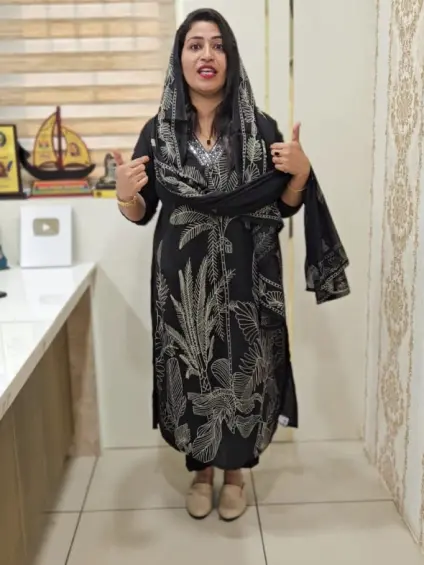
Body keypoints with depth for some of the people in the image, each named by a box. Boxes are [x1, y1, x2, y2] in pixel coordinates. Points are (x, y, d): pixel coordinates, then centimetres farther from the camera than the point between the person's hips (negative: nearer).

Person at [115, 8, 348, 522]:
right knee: (189, 370, 9)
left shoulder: (260, 128, -1)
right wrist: (124, 195, -19)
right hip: (182, 277, 1)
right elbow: (142, 213, 3)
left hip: (244, 276, 0)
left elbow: (285, 206, 4)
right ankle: (200, 470, 33)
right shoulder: (158, 131, 0)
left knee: (241, 369, 7)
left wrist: (301, 172, -16)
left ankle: (234, 471, 32)